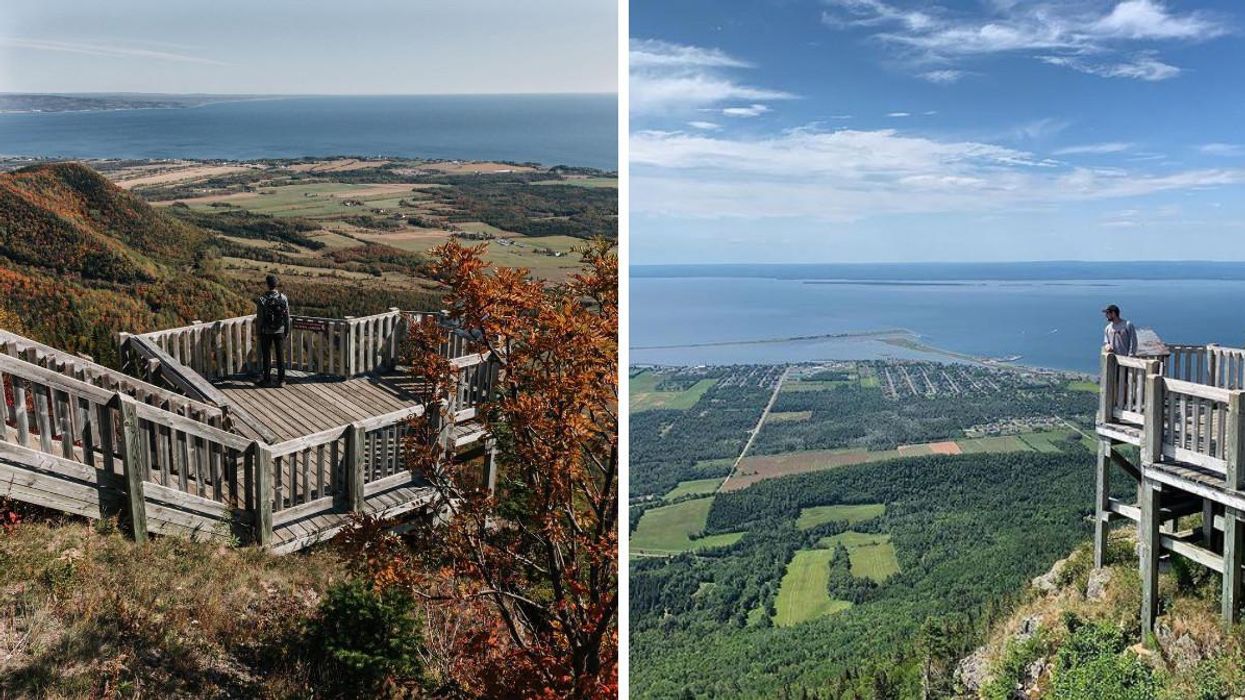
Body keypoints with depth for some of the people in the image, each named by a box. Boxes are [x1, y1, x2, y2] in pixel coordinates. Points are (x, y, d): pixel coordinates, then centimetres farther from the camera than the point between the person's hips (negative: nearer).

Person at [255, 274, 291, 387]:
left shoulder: (262, 300, -14)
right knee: (280, 356, 7)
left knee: (267, 356, 8)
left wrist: (258, 332, 3)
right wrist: (287, 330, 11)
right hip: (280, 331, 2)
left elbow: (259, 318, -10)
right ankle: (281, 380, 10)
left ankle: (267, 380, 15)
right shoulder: (283, 298, -7)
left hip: (266, 332, -2)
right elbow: (287, 316, -1)